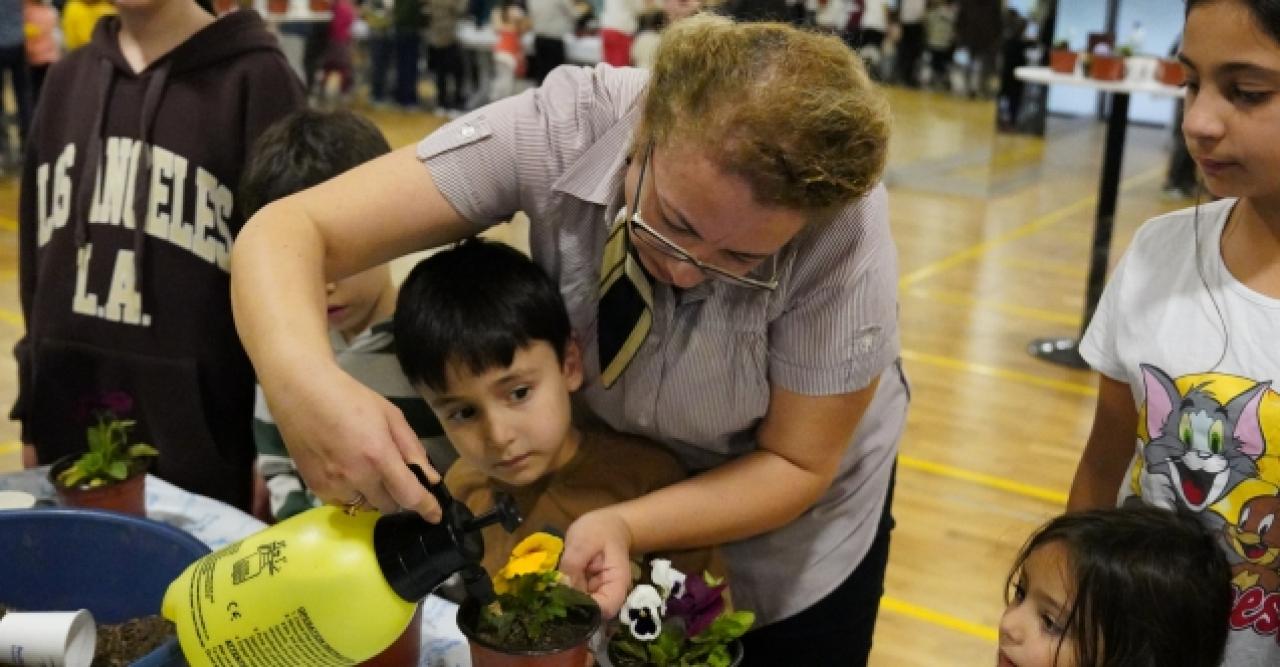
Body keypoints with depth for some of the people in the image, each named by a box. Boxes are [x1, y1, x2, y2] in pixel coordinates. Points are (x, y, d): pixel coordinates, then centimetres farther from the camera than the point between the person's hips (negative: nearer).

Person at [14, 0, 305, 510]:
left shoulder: (254, 78, -8)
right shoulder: (67, 79, 10)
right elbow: (37, 254, 13)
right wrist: (31, 416, 12)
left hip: (205, 436, -5)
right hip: (70, 423, 5)